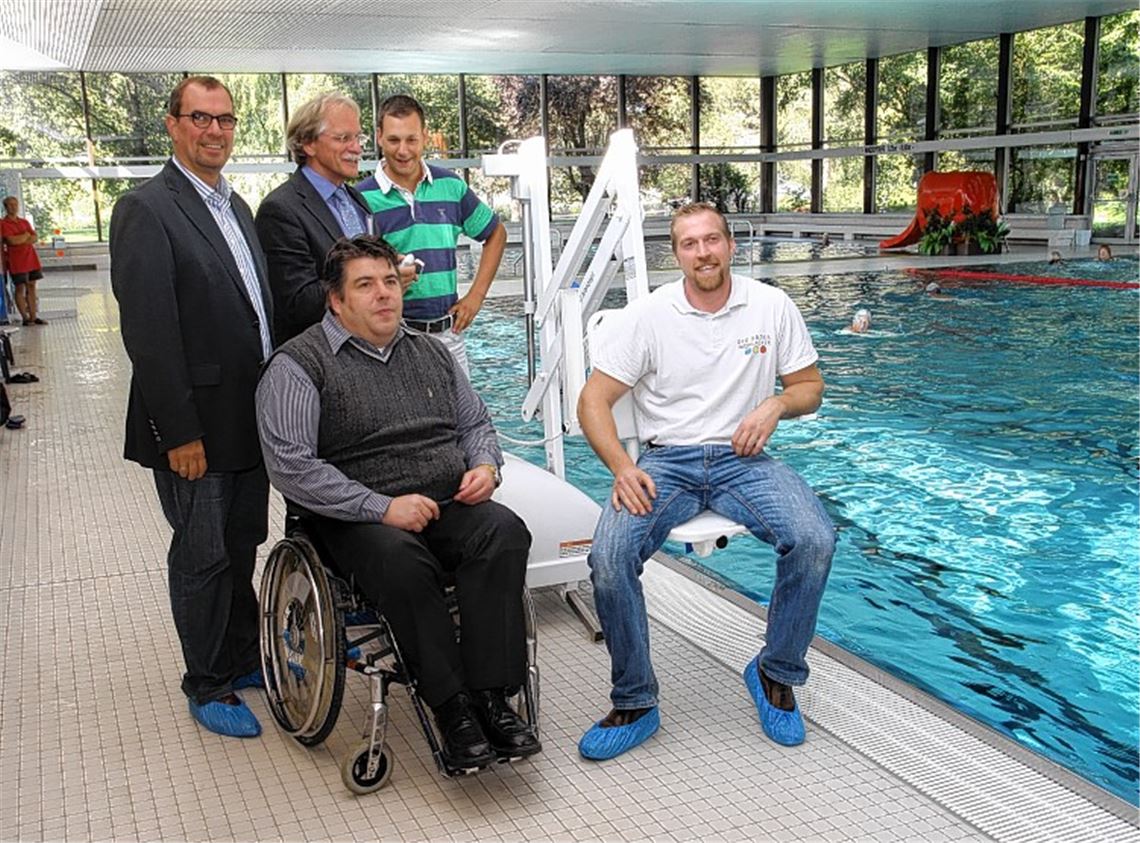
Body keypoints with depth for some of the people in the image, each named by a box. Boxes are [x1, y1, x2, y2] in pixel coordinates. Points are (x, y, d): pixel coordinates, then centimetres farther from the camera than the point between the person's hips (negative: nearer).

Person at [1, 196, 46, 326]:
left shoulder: (24, 222, 15)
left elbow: (35, 237, 6)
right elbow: (12, 240, -16)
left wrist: (21, 240, -10)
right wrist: (27, 235, -2)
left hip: (31, 259, 6)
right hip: (17, 261, -6)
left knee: (31, 287, 7)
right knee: (20, 288, -2)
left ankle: (33, 317, 10)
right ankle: (25, 318, 1)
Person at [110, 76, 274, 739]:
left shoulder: (237, 206, 14)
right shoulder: (146, 210, -12)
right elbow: (148, 331, -17)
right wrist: (180, 432, -19)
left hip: (251, 417, 7)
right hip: (198, 423, -7)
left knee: (243, 546, 18)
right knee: (203, 556, 5)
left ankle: (243, 658, 34)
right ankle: (207, 686, 20)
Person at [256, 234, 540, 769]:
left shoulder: (430, 353, 19)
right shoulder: (299, 364, -1)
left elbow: (476, 423, 28)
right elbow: (290, 466, -12)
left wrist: (485, 465, 4)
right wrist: (383, 507, -19)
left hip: (450, 504, 5)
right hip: (357, 519, -4)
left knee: (505, 532, -27)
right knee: (402, 560, -37)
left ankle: (490, 698, -28)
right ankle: (452, 710, -27)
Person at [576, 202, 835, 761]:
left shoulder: (772, 307, 5)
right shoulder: (648, 315, -1)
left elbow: (810, 385, 14)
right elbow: (593, 401, -2)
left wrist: (775, 405, -10)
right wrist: (622, 468, -18)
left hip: (741, 460, 1)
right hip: (667, 461, -1)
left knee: (814, 541, -27)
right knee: (609, 557, -27)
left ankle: (775, 674, -1)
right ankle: (635, 704, -7)